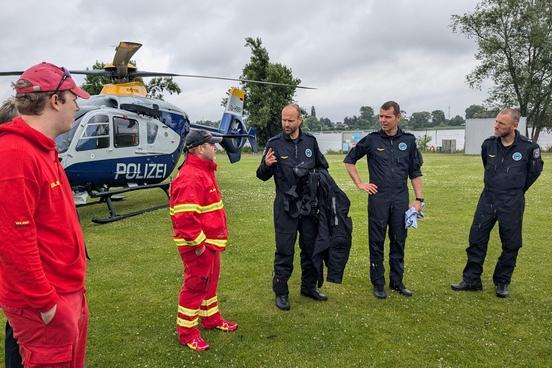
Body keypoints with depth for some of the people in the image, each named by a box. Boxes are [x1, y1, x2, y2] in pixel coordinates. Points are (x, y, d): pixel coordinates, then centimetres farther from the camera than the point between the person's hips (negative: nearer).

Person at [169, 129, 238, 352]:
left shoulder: (204, 171, 12)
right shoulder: (190, 178, -23)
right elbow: (184, 217, -30)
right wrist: (198, 244, -23)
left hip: (211, 241, 10)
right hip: (198, 245, -10)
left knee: (210, 281, 22)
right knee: (195, 285, 2)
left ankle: (211, 318, 39)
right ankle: (187, 333, 17)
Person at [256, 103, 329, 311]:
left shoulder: (310, 141, 4)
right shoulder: (274, 144, -5)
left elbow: (323, 167, 18)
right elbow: (263, 176, -3)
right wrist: (266, 165, -24)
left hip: (310, 205, 4)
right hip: (285, 207, -4)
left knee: (311, 247, 14)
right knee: (284, 251, 2)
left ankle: (309, 286, 32)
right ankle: (281, 292, 17)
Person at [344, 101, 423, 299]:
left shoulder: (408, 140, 5)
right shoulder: (371, 140, -1)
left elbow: (415, 172, 9)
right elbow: (349, 160, 9)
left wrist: (419, 199, 3)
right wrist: (359, 183, 2)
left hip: (401, 199, 2)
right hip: (378, 198, -2)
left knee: (399, 241, 10)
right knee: (377, 242, 4)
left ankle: (397, 282, 24)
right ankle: (378, 284, 16)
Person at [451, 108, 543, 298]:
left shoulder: (528, 147, -11)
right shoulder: (488, 144, -2)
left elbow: (535, 170, 8)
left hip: (512, 203, -2)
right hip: (487, 199, 3)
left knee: (510, 244, 7)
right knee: (476, 239, 4)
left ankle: (502, 282, 24)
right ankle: (472, 280, 15)